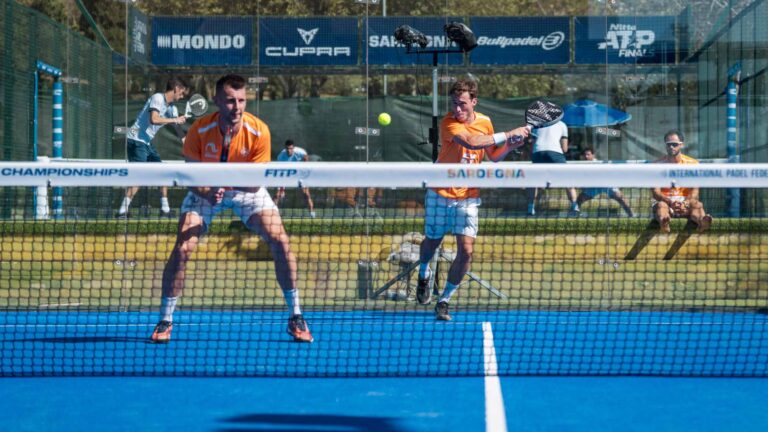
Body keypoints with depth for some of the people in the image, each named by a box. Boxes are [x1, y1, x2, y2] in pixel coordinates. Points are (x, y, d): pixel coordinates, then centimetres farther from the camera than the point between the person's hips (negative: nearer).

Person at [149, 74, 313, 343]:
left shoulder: (258, 131, -26)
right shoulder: (200, 130, -26)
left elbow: (255, 183, -21)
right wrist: (208, 193, -41)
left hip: (246, 191, 1)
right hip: (205, 191, -1)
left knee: (281, 242, -15)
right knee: (181, 249, -17)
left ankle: (295, 317, -1)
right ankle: (165, 321, -1)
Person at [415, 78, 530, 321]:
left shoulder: (485, 122, 0)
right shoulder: (449, 122, -18)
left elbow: (493, 156, 12)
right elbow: (471, 142, -35)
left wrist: (509, 146, -9)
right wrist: (508, 134, -32)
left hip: (468, 196, 3)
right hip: (441, 194, -3)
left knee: (466, 250, -10)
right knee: (432, 242, 13)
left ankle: (444, 301, 4)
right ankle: (424, 275, 48)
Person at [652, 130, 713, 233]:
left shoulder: (692, 163, 6)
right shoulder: (658, 165, 4)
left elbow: (695, 191, -4)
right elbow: (655, 192, -6)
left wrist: (685, 203, -27)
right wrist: (670, 202, -27)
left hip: (686, 202, 1)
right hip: (664, 200, -1)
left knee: (697, 204, -31)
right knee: (661, 205, -35)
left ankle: (701, 222, -68)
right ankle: (664, 223, -72)